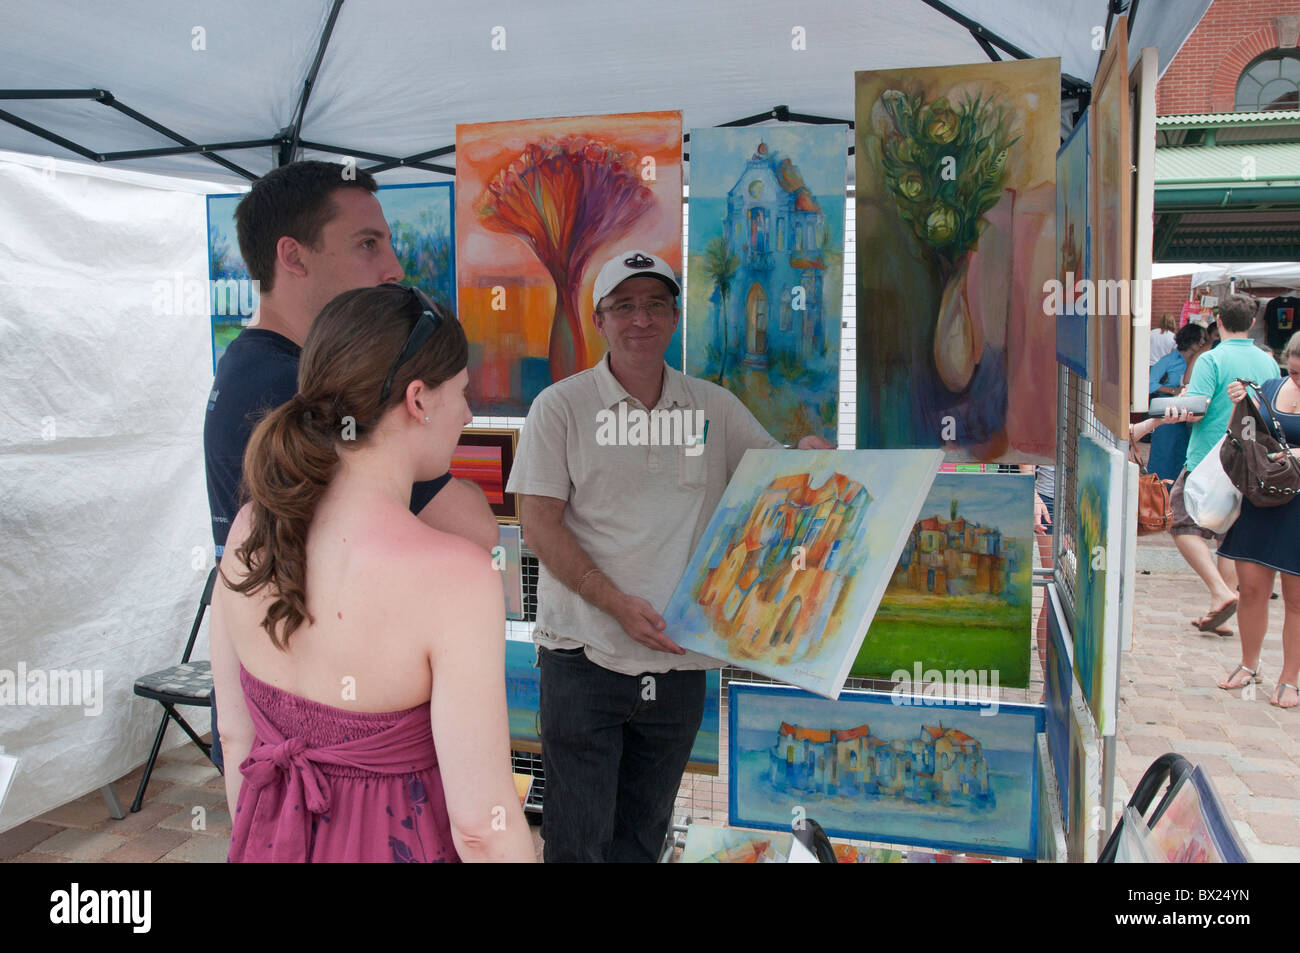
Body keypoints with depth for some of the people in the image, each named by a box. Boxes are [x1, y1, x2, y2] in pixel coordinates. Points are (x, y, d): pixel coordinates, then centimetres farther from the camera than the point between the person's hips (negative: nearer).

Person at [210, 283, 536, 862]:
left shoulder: (249, 531, -8)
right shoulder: (453, 574, -27)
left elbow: (234, 734, 3)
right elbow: (480, 822, -23)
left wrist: (259, 840, 17)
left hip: (271, 838, 5)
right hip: (396, 843, -4)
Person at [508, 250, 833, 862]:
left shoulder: (714, 408, 7)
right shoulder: (560, 407, -3)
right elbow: (540, 524, -7)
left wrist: (811, 454, -10)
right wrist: (618, 603, -17)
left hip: (679, 660, 4)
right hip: (585, 656, -3)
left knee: (643, 836, 17)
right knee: (578, 840, 5)